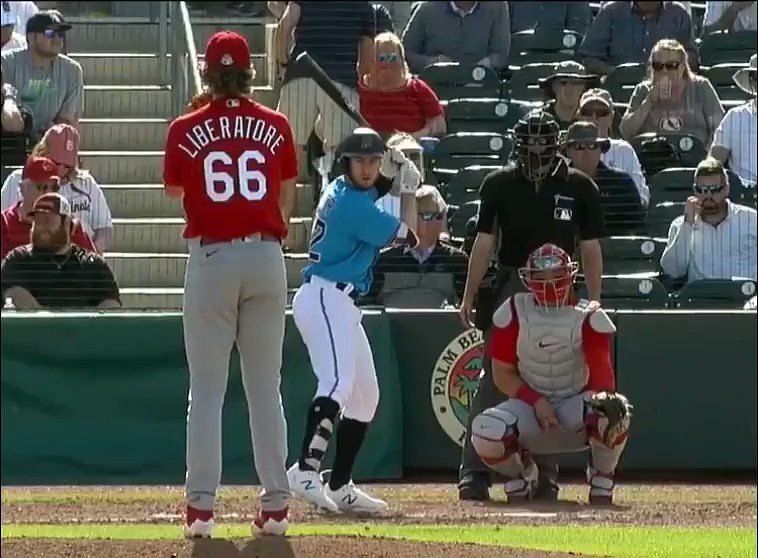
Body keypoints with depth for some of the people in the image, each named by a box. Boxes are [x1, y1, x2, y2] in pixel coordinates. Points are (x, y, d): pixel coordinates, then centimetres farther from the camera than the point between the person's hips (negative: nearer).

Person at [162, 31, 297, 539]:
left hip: (211, 259, -2)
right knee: (266, 386, 8)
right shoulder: (275, 126, 2)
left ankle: (201, 506, -3)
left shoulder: (186, 130, -2)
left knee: (206, 388, 2)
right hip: (266, 257, 2)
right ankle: (276, 504, 6)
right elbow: (287, 198, 11)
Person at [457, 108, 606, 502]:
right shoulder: (500, 184, 0)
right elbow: (485, 241, 2)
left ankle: (544, 476, 11)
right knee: (493, 382, -6)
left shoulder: (579, 187, 1)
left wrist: (594, 302, -1)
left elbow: (590, 248, 4)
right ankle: (474, 473, -7)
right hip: (510, 287, -1)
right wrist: (470, 296, -1)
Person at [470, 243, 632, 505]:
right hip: (529, 404, 1)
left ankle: (601, 483, -7)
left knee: (613, 412, -36)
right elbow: (503, 375, -1)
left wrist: (602, 396, -41)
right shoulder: (513, 314, -3)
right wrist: (537, 401, -17)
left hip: (576, 406, -1)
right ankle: (520, 476, 5)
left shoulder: (588, 317, -5)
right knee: (486, 430, -32)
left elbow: (602, 372, -16)